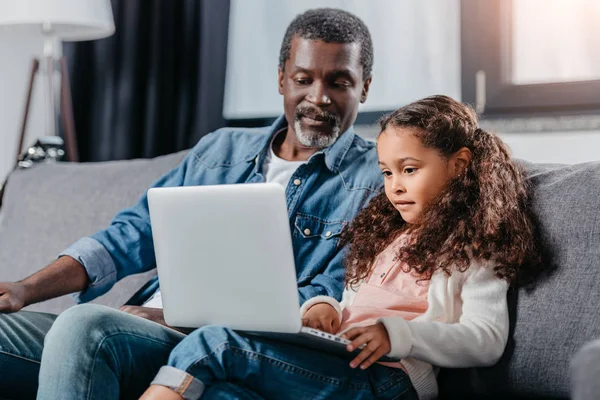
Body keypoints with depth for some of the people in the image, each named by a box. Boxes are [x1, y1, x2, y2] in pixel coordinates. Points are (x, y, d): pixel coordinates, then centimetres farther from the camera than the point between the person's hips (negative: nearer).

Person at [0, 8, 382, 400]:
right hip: (142, 326, 6)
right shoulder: (220, 150, 20)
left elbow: (329, 301, -9)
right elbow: (133, 235, 16)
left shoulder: (376, 180, 3)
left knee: (85, 325, -33)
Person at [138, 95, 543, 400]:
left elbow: (487, 341, -6)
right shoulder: (385, 235, 32)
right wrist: (325, 307, 9)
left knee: (217, 343, -25)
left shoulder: (474, 249, 8)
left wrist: (397, 333, -19)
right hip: (332, 364, 7)